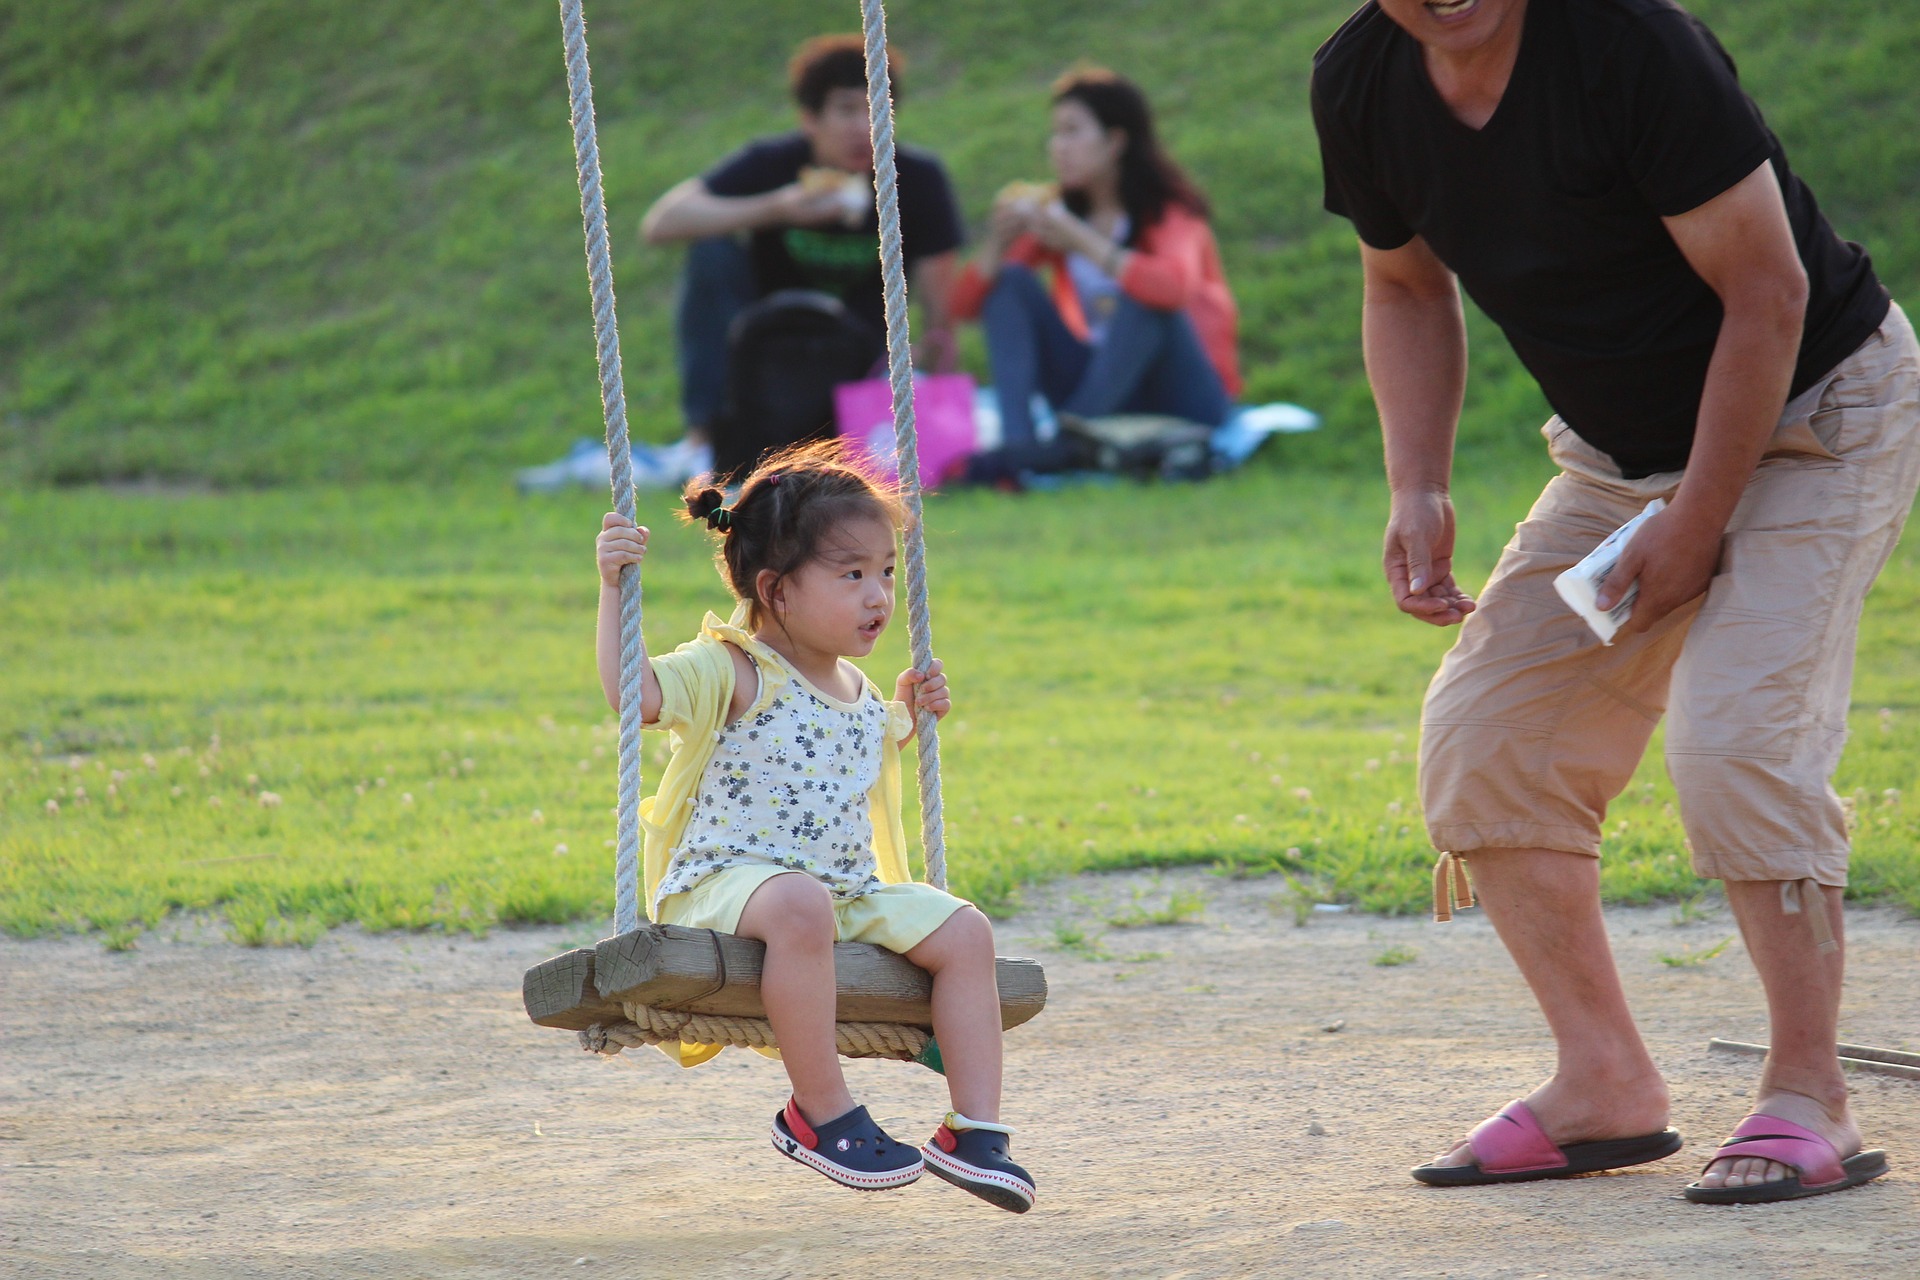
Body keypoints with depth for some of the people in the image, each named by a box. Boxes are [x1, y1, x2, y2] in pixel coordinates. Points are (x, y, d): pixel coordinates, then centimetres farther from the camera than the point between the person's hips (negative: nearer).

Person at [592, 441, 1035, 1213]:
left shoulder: (853, 689, 16)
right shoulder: (733, 672, -8)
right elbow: (636, 693, -24)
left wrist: (907, 714, 24)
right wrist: (613, 590, -28)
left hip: (850, 890, 8)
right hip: (727, 880, -8)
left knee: (963, 931, -7)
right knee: (801, 905, -40)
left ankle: (975, 1129, -5)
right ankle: (819, 1114, -27)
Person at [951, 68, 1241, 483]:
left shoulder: (1168, 212, -11)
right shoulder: (1059, 214, 4)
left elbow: (1176, 286, -36)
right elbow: (965, 305, 1)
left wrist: (1082, 242, -32)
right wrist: (998, 241, -17)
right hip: (1104, 394, 6)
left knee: (1142, 300, -31)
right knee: (1011, 281, -8)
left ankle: (1059, 446, -39)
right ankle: (1016, 440, -30)